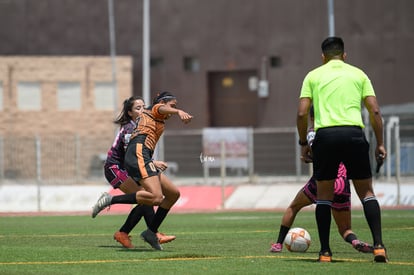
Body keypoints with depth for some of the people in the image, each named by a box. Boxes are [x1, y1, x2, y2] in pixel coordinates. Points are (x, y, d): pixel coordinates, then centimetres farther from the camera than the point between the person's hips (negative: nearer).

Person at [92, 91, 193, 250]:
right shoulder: (154, 111, 9)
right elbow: (163, 109, -13)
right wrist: (179, 112, -33)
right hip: (138, 155, -10)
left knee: (173, 193, 11)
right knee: (156, 197, -28)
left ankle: (151, 232, 11)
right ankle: (111, 200, -23)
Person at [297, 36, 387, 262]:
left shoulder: (313, 76, 14)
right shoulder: (358, 74, 15)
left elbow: (302, 113, 6)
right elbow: (375, 111, 7)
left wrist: (303, 144, 15)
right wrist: (380, 144, 12)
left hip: (325, 135, 0)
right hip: (354, 134, 0)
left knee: (324, 195, 12)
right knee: (366, 192, 9)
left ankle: (325, 252, 8)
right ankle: (378, 246, -6)